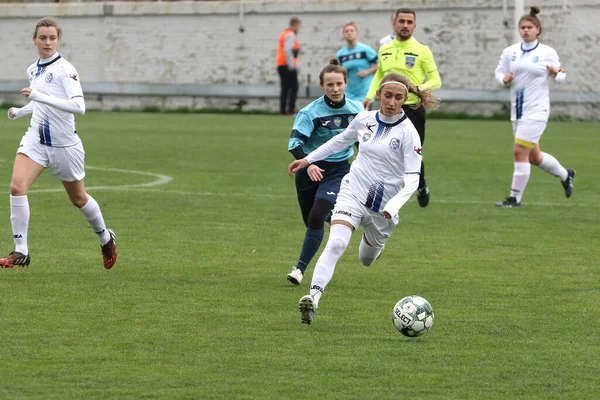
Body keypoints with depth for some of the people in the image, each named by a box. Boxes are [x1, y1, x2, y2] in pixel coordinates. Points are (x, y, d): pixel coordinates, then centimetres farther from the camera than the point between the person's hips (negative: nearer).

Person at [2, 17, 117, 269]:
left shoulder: (65, 69, -14)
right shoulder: (33, 70, 8)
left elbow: (79, 106, -27)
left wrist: (39, 96, -32)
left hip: (64, 143, -5)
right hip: (36, 138, 5)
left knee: (78, 198, 12)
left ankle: (105, 238, 40)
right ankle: (21, 252, -15)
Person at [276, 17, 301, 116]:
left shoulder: (285, 34, 17)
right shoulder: (291, 35, -12)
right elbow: (287, 50, -23)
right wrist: (291, 65, -21)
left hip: (281, 66, 9)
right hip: (288, 66, -9)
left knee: (285, 89, 10)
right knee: (294, 87, -7)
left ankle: (282, 111, 8)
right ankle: (291, 110, -13)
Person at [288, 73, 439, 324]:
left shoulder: (408, 133, -14)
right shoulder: (364, 120, -2)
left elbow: (412, 179, -18)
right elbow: (341, 140, 20)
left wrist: (393, 207, -33)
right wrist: (309, 159, 24)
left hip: (383, 206, -1)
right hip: (352, 192, 1)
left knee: (366, 259, 22)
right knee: (336, 244, -25)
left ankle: (375, 242, 60)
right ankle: (313, 299, -33)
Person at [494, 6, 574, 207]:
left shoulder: (548, 53, -6)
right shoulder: (510, 52, 4)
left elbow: (561, 76, 3)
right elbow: (499, 72, 13)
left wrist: (555, 74, -20)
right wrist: (504, 78, -10)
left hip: (537, 110, -6)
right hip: (518, 109, 6)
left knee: (520, 151, -13)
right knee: (533, 157, 16)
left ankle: (515, 197, -4)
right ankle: (565, 174, 42)